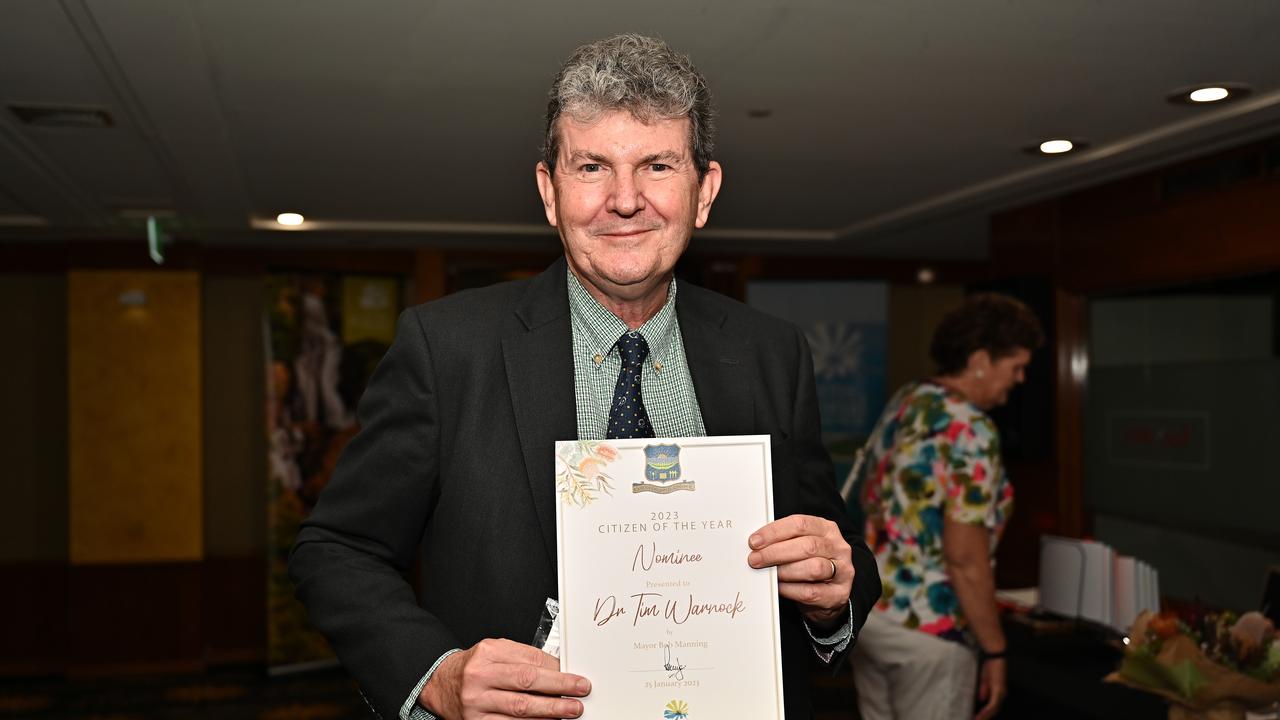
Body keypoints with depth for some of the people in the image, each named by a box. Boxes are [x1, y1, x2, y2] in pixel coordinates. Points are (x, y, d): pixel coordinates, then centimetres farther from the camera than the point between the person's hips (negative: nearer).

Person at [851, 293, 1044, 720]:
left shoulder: (904, 402, 7)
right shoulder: (970, 431, -18)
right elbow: (964, 557, -21)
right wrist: (993, 649, -13)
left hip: (865, 607, 9)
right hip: (925, 628, -9)